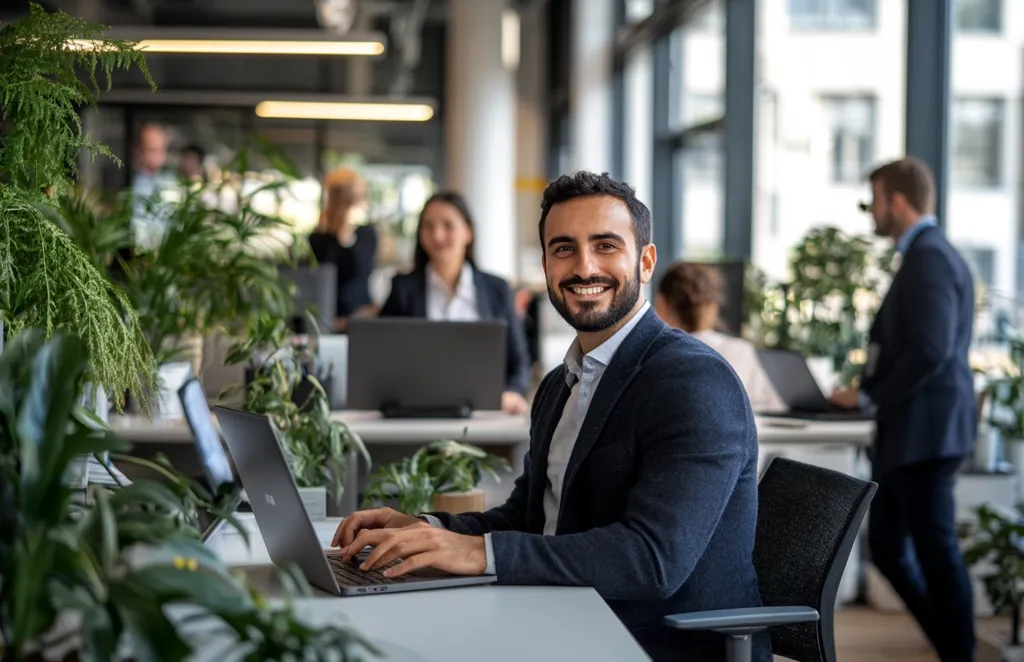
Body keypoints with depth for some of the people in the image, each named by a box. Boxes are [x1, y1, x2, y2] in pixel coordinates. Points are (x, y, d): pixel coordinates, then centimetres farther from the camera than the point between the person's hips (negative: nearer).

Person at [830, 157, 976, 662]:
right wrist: (871, 392, 10)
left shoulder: (929, 258, -15)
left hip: (924, 432, -10)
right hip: (906, 434, 10)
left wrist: (870, 397, -13)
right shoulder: (925, 255, 16)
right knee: (886, 546, 14)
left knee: (935, 549, -2)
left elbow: (930, 352, -24)